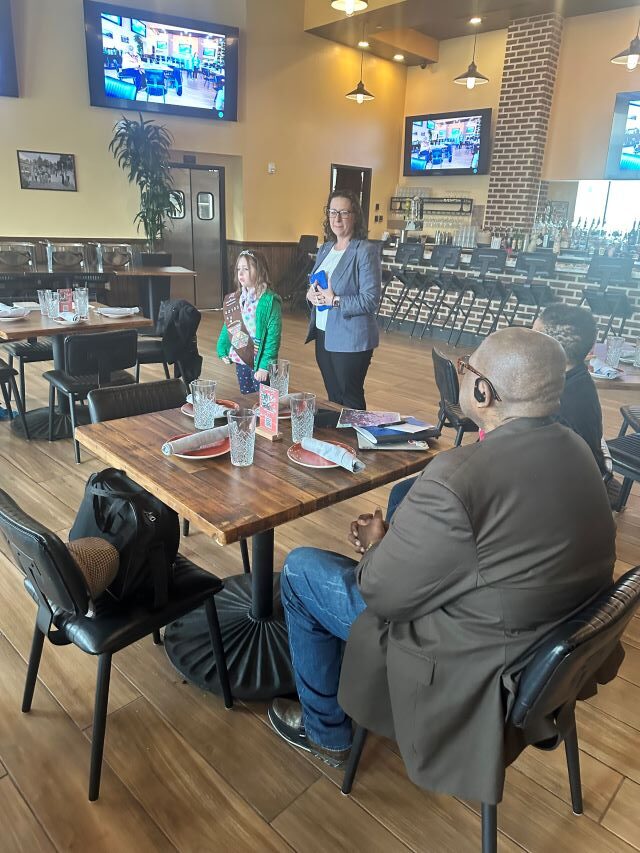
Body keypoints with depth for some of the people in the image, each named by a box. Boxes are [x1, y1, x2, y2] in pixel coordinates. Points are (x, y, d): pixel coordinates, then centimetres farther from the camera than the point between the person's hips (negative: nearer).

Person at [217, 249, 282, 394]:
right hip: (240, 360, 6)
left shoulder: (270, 301, -16)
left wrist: (265, 366, -21)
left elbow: (273, 336, -18)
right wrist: (223, 350, 7)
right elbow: (228, 327, 14)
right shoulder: (234, 299, 5)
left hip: (259, 362, -6)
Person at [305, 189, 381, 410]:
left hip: (350, 339, -7)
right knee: (332, 399, 17)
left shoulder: (366, 251, -12)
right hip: (323, 335, 7)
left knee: (350, 401, 3)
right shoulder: (325, 249, 11)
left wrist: (334, 300, -23)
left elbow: (370, 300, -18)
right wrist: (310, 294, -2)